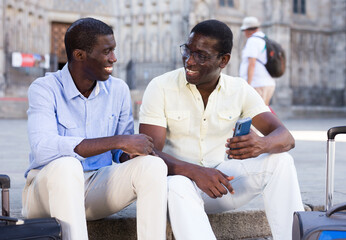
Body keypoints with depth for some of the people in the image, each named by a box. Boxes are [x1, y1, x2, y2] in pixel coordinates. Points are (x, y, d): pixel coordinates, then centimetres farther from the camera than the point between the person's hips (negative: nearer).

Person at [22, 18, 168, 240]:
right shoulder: (44, 89, -12)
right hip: (48, 188, -4)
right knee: (67, 165, -37)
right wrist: (118, 141, -29)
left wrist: (130, 153, -17)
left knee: (153, 166, -21)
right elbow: (43, 149, -29)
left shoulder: (118, 90, 3)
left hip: (97, 188, 4)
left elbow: (122, 153, 10)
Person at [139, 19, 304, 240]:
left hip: (222, 179, 3)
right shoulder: (161, 87, -9)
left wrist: (261, 144, -35)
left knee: (280, 161, -19)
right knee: (177, 186, -38)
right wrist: (195, 172, -37)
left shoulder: (239, 89, -1)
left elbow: (286, 138, -10)